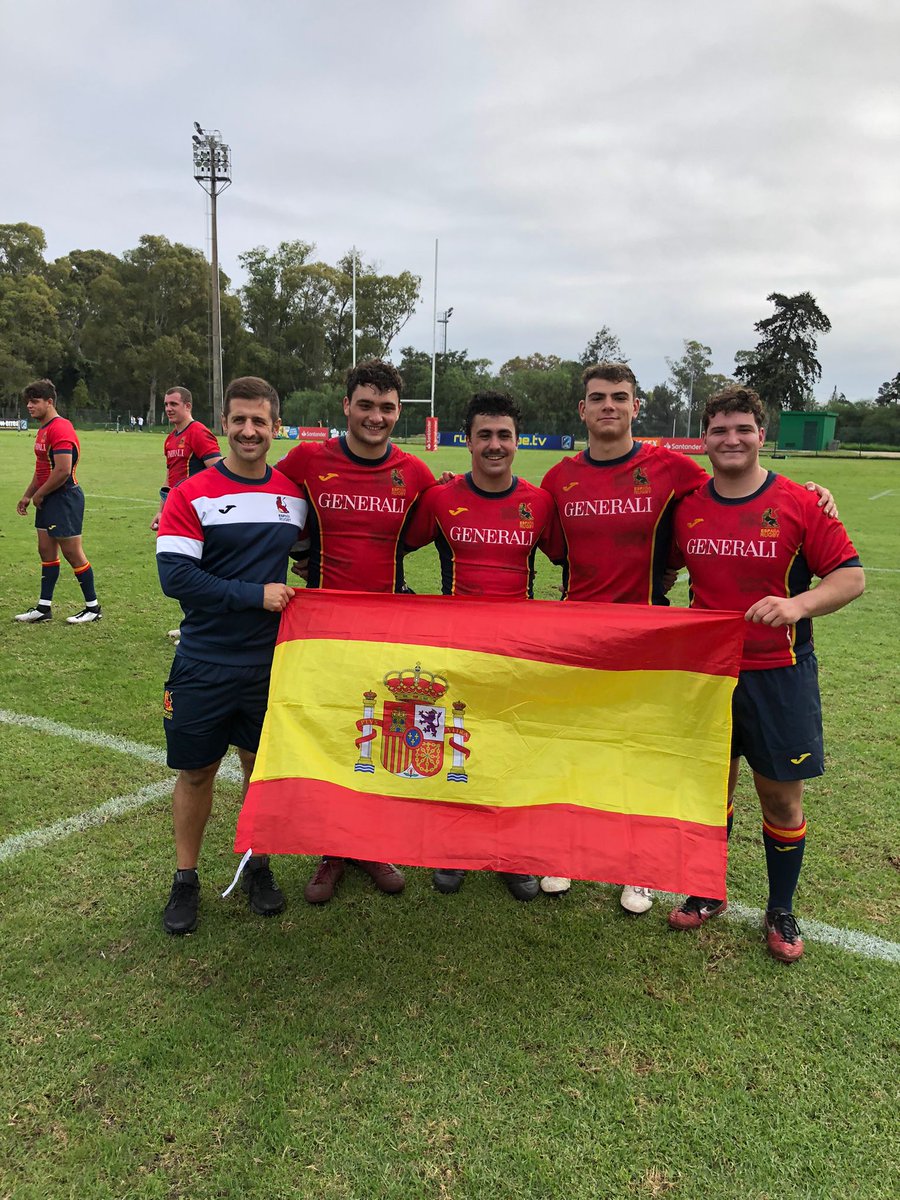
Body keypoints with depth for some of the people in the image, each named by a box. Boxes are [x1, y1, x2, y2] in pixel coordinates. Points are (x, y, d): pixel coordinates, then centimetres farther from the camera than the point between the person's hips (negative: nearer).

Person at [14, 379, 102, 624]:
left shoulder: (60, 429, -17)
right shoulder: (43, 429, 15)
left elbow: (63, 470, -25)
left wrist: (39, 494, -14)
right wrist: (28, 495, 20)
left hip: (64, 498, -10)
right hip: (47, 500, 10)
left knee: (72, 553, -3)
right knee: (46, 551, 12)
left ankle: (93, 607, 8)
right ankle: (44, 608, 18)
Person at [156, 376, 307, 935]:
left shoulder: (295, 492, 4)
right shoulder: (192, 495, -7)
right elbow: (175, 575, -15)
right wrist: (256, 595, -18)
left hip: (270, 660, 3)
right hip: (205, 664, -2)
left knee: (262, 764, 13)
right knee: (196, 771, 8)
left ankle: (258, 867, 33)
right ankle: (186, 880, 27)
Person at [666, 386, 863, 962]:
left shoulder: (799, 503, -8)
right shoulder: (687, 507, 2)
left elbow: (851, 575, -8)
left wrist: (796, 605, -24)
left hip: (778, 672, -2)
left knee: (783, 798, 7)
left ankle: (782, 911, 28)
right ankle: (709, 892, 34)